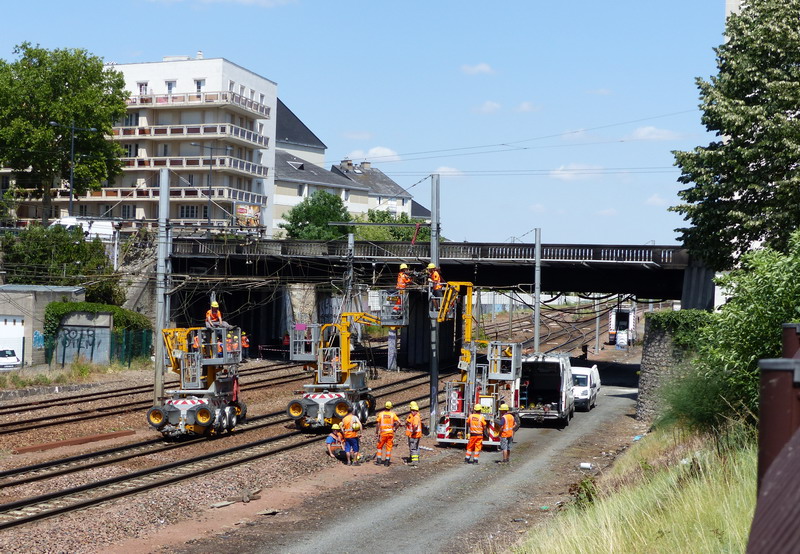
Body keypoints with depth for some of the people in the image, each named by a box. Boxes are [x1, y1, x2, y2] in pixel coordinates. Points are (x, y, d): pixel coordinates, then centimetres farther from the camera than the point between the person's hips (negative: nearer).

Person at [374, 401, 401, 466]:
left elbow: (377, 424, -6)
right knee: (389, 447, 8)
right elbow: (398, 423, -9)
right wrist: (395, 429, 4)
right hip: (390, 433, 1)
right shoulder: (393, 414, -1)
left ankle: (378, 460, 8)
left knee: (380, 446, 12)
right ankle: (387, 461, 8)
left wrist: (376, 432, 0)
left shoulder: (381, 414, -2)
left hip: (382, 433, -1)